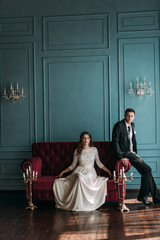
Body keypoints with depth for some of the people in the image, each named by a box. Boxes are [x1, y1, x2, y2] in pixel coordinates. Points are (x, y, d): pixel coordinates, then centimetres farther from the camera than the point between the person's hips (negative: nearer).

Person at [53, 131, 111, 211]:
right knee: (79, 177, -37)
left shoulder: (94, 150, 9)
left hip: (90, 172, -1)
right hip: (79, 171, 1)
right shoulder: (77, 151, 9)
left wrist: (108, 171, 3)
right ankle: (77, 205, -29)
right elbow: (73, 165, 14)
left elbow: (98, 163, 12)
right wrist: (63, 172, 6)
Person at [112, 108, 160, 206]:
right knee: (147, 169, -16)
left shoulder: (132, 125, 14)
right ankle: (143, 196, -5)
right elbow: (115, 142, -16)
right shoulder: (119, 125, -11)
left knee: (147, 170, -1)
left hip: (132, 153, 8)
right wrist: (121, 157, -21)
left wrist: (135, 154, 13)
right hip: (124, 153, -8)